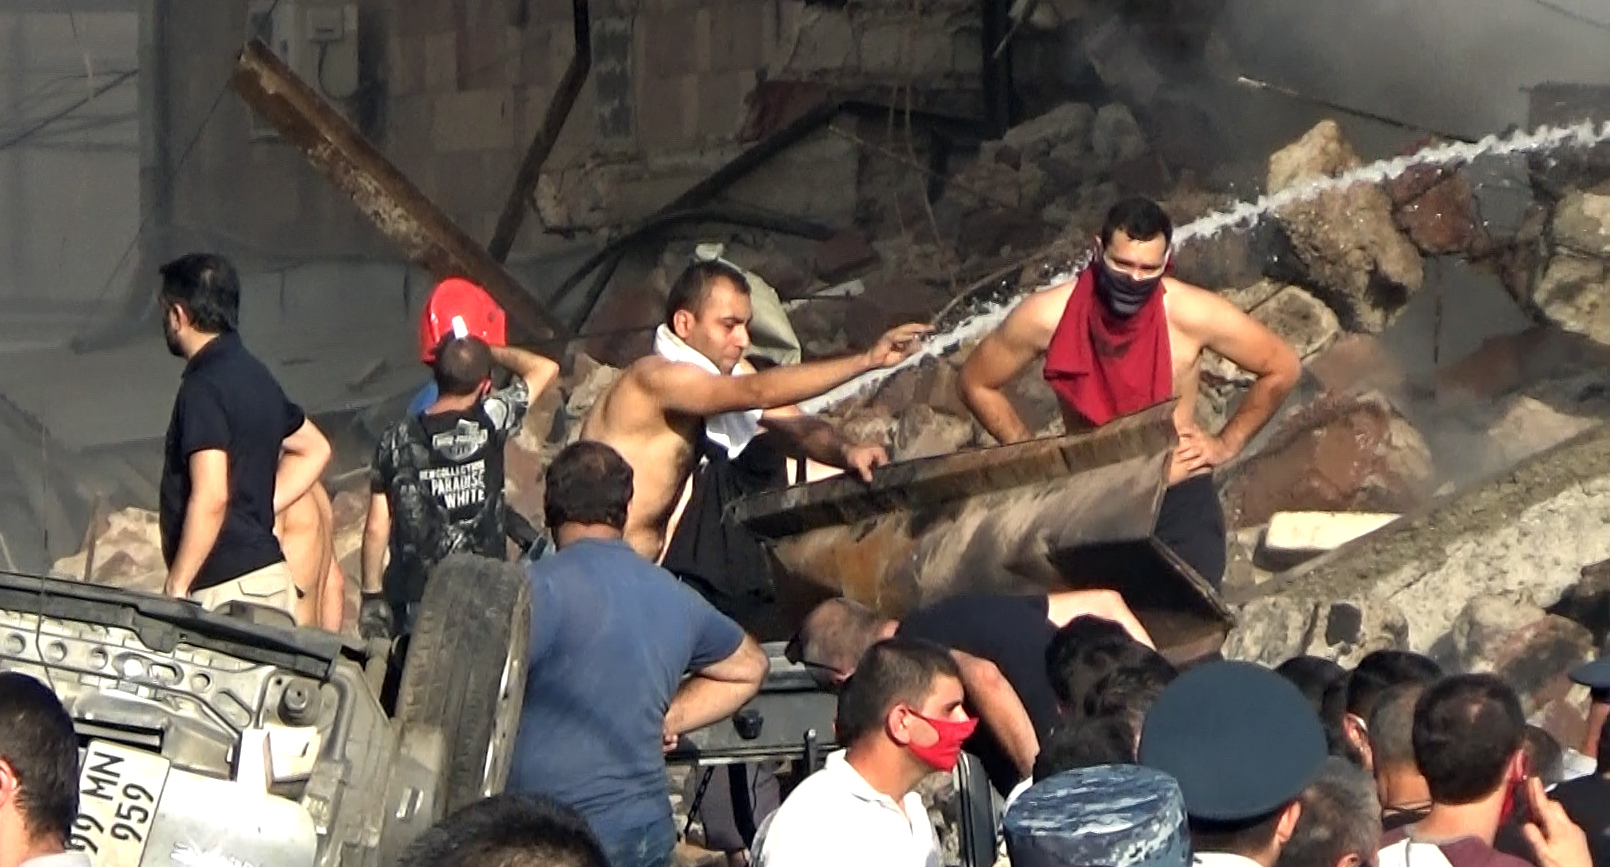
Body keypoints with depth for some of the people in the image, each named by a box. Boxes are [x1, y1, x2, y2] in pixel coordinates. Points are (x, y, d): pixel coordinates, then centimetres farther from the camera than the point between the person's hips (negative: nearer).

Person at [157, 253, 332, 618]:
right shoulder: (255, 376, 16)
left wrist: (176, 587, -16)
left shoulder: (204, 387, -12)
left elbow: (211, 497, -21)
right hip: (267, 572, 9)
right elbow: (314, 448, 30)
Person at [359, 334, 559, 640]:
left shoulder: (397, 439, -4)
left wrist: (371, 595, 9)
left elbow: (376, 528, -1)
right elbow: (545, 368, 5)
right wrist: (487, 351, 13)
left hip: (416, 599, 1)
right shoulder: (490, 421, -9)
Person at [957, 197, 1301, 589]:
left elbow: (1282, 368, -1)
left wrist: (1227, 444, -1)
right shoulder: (1047, 317, -15)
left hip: (1181, 496, -1)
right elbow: (974, 383, 2)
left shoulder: (1193, 314, -16)